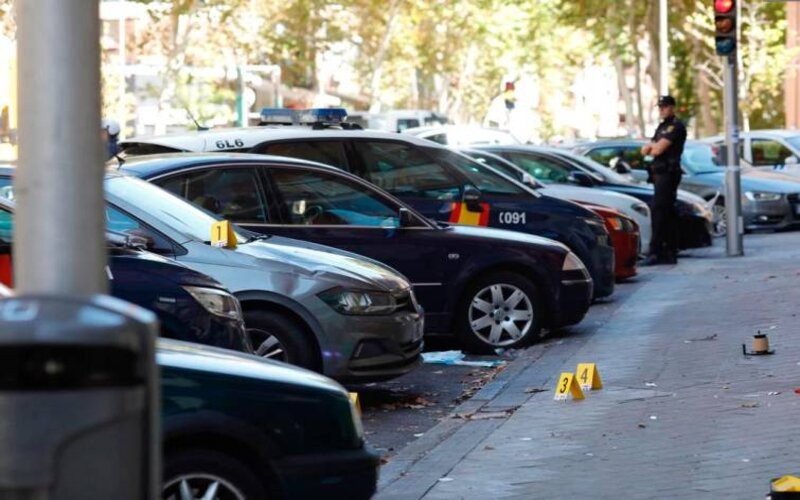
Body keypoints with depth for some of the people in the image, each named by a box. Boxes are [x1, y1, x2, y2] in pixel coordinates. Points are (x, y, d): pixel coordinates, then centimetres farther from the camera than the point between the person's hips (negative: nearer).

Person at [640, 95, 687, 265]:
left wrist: (652, 147, 6)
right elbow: (645, 150, 18)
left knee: (658, 211, -16)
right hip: (659, 174, 10)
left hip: (668, 173, -10)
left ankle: (655, 252, -22)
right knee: (668, 213, 9)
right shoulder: (662, 126, 23)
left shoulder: (676, 126, -8)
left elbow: (659, 149, -16)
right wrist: (654, 145, -3)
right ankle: (670, 253, 12)